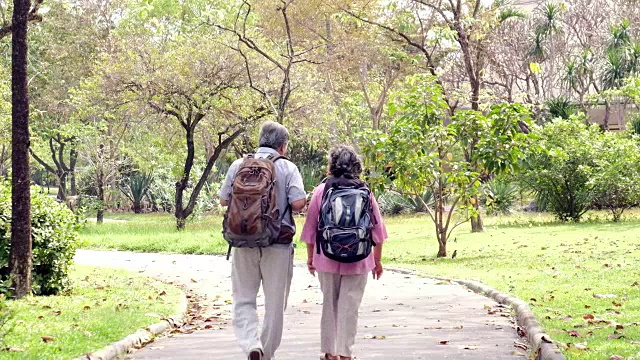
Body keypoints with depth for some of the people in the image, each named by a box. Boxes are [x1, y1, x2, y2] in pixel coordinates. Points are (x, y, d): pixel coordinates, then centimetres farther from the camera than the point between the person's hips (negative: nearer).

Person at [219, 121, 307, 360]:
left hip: (244, 242, 1)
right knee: (275, 303, 11)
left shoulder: (238, 165, 3)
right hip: (278, 244, -1)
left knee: (243, 299, 8)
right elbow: (298, 203, -13)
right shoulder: (287, 168, -4)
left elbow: (224, 200, 6)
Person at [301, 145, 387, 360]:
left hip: (327, 259, 1)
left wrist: (310, 257, 15)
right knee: (349, 305, 2)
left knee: (329, 304, 13)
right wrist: (377, 260, 12)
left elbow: (311, 227, 3)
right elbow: (377, 229, 2)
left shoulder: (321, 191, -2)